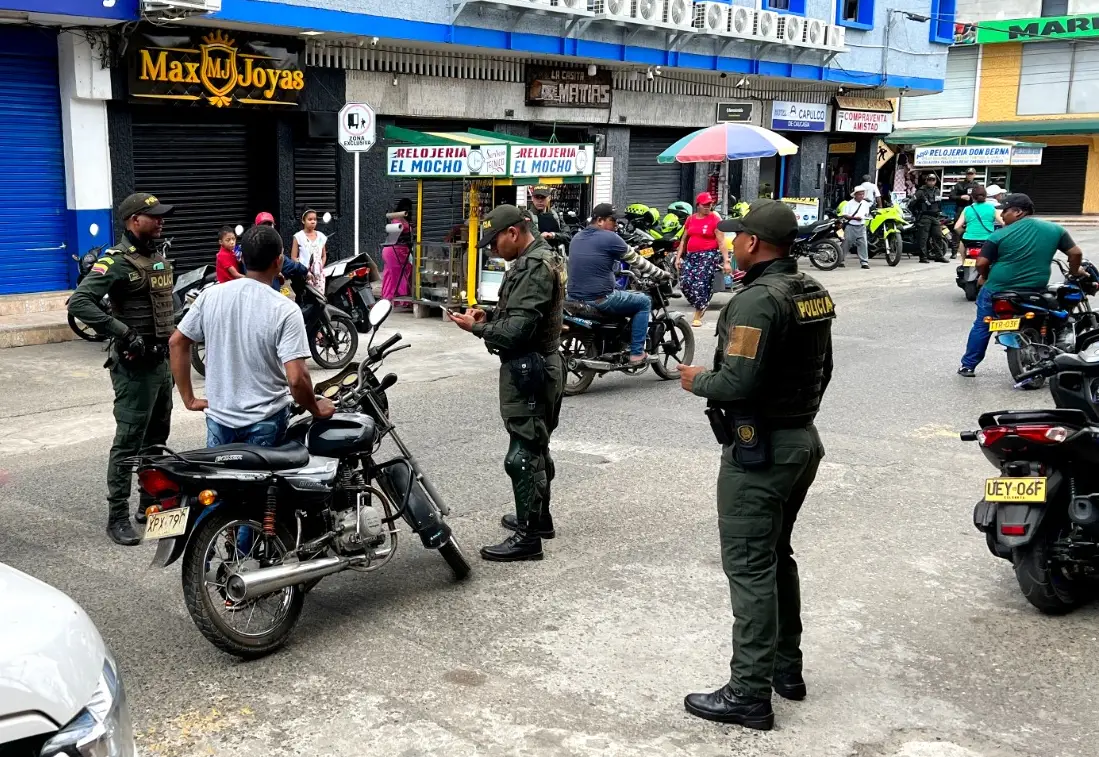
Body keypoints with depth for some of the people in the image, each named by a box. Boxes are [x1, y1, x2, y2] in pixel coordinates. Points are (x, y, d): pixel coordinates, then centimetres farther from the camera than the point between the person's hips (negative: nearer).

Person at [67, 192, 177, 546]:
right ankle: (117, 517, 1)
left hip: (162, 360, 9)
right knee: (129, 441, -5)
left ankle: (151, 503, 29)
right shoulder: (117, 261, -15)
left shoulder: (160, 258, 13)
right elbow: (79, 303, -26)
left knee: (157, 437, 16)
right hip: (134, 364, -9)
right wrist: (124, 333, -27)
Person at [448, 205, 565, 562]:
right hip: (538, 364, 11)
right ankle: (539, 516, 33)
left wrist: (475, 327, -14)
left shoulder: (535, 267, -20)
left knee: (523, 454, -7)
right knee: (536, 447, 20)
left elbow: (518, 329, -25)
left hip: (528, 368, -11)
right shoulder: (539, 258, 14)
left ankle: (528, 536, -2)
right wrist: (490, 316, 5)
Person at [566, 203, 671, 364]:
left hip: (574, 297, 8)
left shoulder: (577, 237, 12)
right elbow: (636, 260, -2)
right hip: (599, 299, -8)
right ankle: (636, 353, 9)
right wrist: (663, 274, 9)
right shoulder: (609, 237, -10)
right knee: (644, 302, 12)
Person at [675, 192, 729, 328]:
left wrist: (726, 261, -12)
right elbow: (683, 239, 17)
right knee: (684, 283, -4)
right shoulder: (691, 219, 11)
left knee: (700, 284, -11)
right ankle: (702, 305, 18)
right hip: (690, 255, 5)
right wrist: (678, 257, 10)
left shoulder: (715, 219, -4)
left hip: (708, 255, -5)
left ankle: (697, 316, 1)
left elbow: (721, 242, -7)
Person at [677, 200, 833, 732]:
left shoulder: (758, 299, -21)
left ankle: (750, 696, 3)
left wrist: (696, 380, -8)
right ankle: (786, 668, 31)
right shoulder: (814, 292, 8)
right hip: (803, 439, 10)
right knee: (777, 555, 20)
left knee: (749, 568, -3)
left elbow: (737, 383, -27)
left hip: (758, 449, -9)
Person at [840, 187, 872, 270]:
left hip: (861, 227, 3)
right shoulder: (849, 204, -6)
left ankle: (864, 262, -3)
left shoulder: (866, 204, 9)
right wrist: (854, 218, -19)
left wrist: (863, 217, 1)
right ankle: (840, 260, 15)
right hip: (850, 227, -3)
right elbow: (844, 215, -10)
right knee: (846, 243, 3)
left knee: (863, 244, -4)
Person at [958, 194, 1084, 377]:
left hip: (998, 289, -2)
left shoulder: (1000, 235, -10)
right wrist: (1074, 273, 18)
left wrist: (984, 277, 10)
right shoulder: (1054, 229, 0)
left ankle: (968, 366, 18)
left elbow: (981, 263, -10)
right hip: (1035, 291, 2)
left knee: (982, 326, 12)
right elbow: (1076, 253, 1)